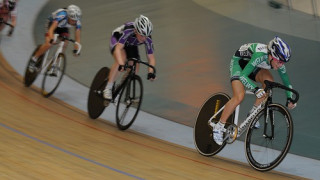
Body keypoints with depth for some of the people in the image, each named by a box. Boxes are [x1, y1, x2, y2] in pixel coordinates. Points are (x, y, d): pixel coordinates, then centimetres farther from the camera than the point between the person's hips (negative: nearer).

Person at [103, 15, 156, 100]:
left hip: (131, 45, 4)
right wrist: (121, 64, -64)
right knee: (121, 58, -32)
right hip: (117, 39, -4)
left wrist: (151, 72, -42)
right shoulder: (128, 31, -42)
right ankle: (108, 89, -26)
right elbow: (118, 48, -50)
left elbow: (151, 58, -25)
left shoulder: (147, 39, -30)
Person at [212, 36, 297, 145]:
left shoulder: (278, 61, -21)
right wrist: (256, 89, -53)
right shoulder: (260, 55, -41)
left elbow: (286, 81, -5)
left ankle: (253, 113, -2)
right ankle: (218, 127, -9)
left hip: (254, 66, 6)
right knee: (239, 96, -21)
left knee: (269, 82, -20)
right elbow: (243, 76, -42)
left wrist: (289, 98, -16)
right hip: (239, 61, -6)